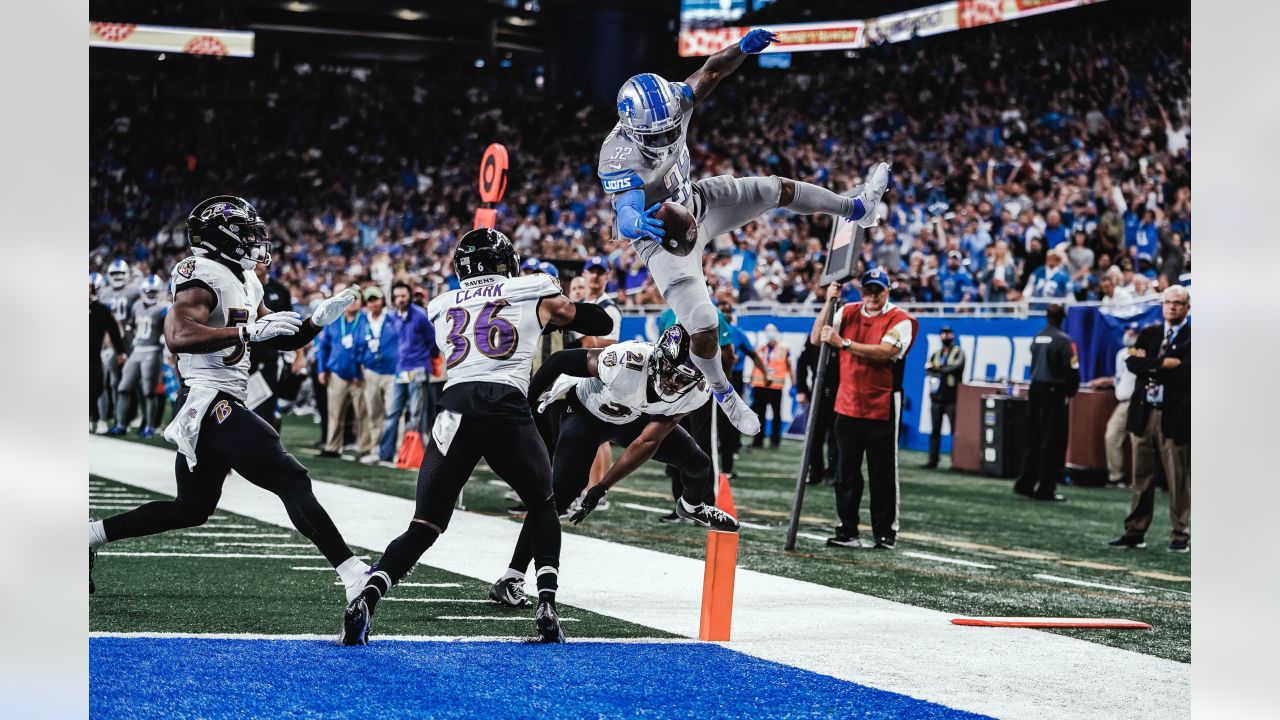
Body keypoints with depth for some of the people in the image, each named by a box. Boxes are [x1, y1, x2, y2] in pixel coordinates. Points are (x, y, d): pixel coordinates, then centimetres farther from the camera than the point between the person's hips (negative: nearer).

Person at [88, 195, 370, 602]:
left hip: (215, 410, 11)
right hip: (211, 404, -11)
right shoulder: (204, 276, -14)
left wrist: (318, 320, 5)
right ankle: (353, 575, -16)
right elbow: (178, 337, -29)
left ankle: (89, 537, 24)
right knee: (292, 483, -13)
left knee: (191, 509, 19)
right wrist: (250, 330, -30)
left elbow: (283, 340, 23)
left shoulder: (244, 281, 17)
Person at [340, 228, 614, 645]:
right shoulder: (536, 294, 16)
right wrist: (556, 309, 45)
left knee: (424, 527, 5)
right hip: (506, 409, -2)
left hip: (454, 410, 2)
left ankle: (366, 599, -18)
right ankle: (546, 604, 5)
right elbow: (600, 323, 27)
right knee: (542, 506, 23)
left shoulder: (441, 307, 24)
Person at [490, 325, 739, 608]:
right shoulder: (629, 361, -42)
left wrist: (601, 488, -26)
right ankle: (509, 581, -19)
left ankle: (691, 507, 46)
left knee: (698, 462, 6)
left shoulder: (696, 392, -26)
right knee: (562, 489, -22)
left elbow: (648, 443, -23)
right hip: (584, 411, -5)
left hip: (634, 418, 5)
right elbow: (559, 360, -28)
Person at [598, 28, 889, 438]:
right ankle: (722, 392, 23)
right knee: (703, 332, -11)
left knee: (778, 190, 10)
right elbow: (625, 217, -52)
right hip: (665, 238, -6)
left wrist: (743, 48, -31)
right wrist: (639, 224, -77)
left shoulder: (668, 104, -22)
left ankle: (857, 208, 39)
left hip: (695, 203, 6)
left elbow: (709, 73, -11)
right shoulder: (621, 158, -39)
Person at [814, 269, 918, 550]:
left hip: (882, 408, -4)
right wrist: (829, 302, -10)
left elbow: (885, 352, -23)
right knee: (846, 472, 5)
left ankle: (886, 533, 7)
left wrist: (843, 343, -29)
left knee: (883, 474, 0)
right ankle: (847, 532, 10)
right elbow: (816, 339, 1)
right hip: (847, 407, 4)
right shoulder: (848, 313, 8)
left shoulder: (900, 319, -7)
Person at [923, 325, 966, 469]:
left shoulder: (959, 352, 5)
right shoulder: (936, 354, 17)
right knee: (934, 431, 5)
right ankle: (933, 460, 8)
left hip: (952, 397, -5)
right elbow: (928, 368, -1)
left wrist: (938, 370, -12)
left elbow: (957, 366, -15)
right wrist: (946, 371, -15)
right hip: (936, 397, 5)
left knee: (955, 430, -8)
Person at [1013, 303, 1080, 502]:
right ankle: (1045, 489, -2)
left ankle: (1025, 484, 17)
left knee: (1033, 439, 14)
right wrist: (1070, 392, 0)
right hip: (1054, 393, -6)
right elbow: (1073, 371, -14)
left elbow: (1033, 366, 12)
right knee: (1053, 442, -1)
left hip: (1035, 391, 7)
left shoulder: (1037, 339, 8)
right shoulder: (1063, 341, -13)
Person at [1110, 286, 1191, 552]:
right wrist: (1163, 364, -14)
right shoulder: (1148, 334, 14)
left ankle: (1180, 535, 5)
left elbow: (1184, 373, -15)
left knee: (1178, 480, -1)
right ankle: (1135, 532, 14)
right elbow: (1133, 362, -2)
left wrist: (1149, 365, -8)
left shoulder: (1192, 338, -2)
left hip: (1175, 417, -5)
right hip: (1143, 413, 5)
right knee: (1141, 478, 9)